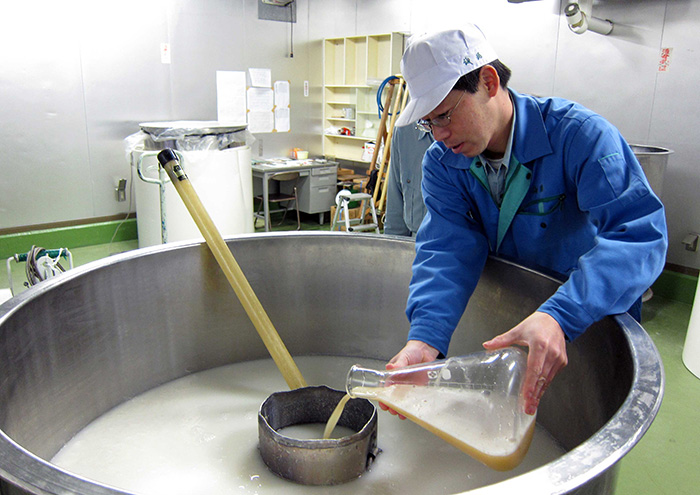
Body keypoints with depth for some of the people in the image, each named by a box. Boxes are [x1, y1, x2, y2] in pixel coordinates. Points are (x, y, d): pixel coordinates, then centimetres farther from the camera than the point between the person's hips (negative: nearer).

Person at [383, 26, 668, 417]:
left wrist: (559, 317, -50)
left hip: (591, 322, -3)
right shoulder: (442, 164, -12)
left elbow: (640, 232, -35)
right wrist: (425, 338, -42)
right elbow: (448, 249, -24)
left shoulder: (579, 134, -26)